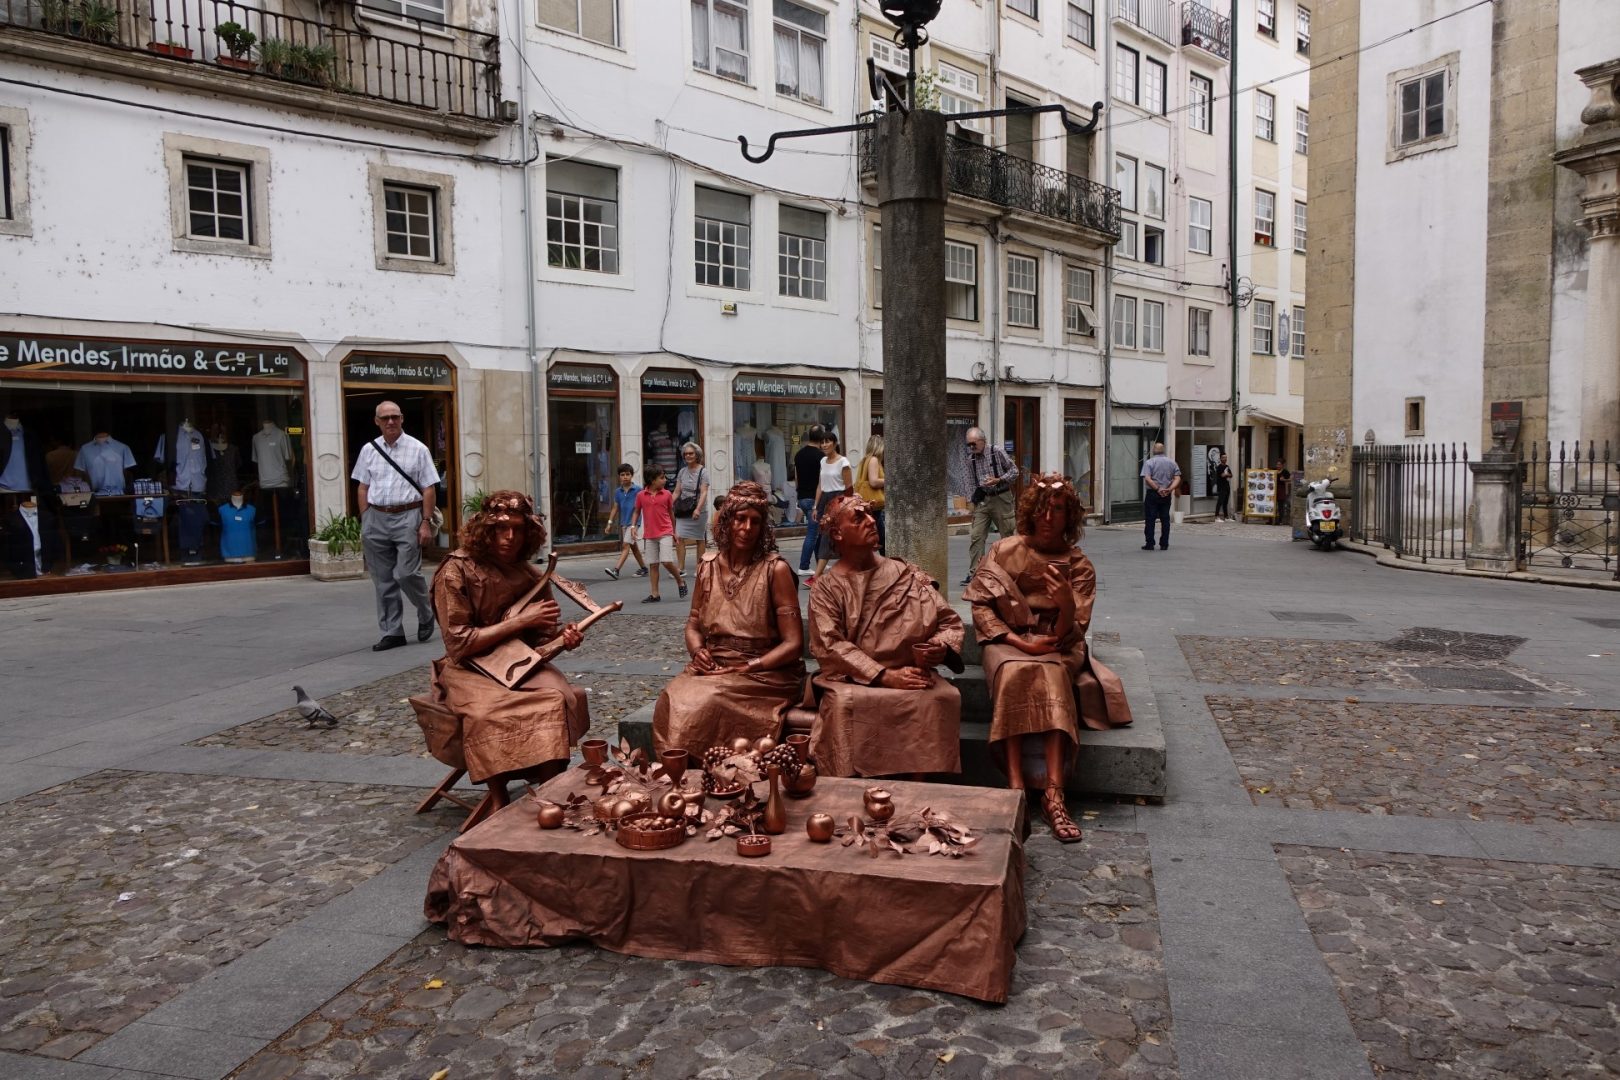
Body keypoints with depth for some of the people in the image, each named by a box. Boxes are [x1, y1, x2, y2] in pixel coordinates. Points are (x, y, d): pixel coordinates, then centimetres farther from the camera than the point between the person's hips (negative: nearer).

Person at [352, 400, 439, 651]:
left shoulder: (417, 449, 1)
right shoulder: (369, 450, 11)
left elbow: (429, 489, -2)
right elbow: (363, 488, 13)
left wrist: (426, 523, -8)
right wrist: (365, 522, 6)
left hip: (407, 517, -4)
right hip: (376, 518, 4)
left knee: (406, 573, -11)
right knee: (383, 580, 5)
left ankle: (426, 614, 17)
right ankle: (392, 632, 14)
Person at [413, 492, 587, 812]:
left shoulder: (530, 575, 4)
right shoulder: (456, 571, -11)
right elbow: (459, 645, -14)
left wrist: (562, 636, -11)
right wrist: (520, 620, -19)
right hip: (469, 670, -4)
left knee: (560, 698, -28)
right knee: (490, 714, -36)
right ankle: (500, 806, -22)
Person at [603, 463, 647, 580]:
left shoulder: (638, 489, -8)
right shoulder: (618, 491, 8)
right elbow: (616, 507, 13)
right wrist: (610, 522, 8)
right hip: (622, 522, 7)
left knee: (626, 545, -14)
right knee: (633, 546, 14)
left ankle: (616, 569, -22)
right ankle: (643, 568, 26)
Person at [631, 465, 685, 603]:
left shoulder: (667, 494, 1)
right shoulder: (641, 495, 1)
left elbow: (671, 513, 10)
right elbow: (636, 511, 12)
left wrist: (674, 532, 15)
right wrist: (633, 526, -4)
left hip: (665, 533, -2)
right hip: (649, 535, 2)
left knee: (667, 562, -13)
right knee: (653, 565, 6)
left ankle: (681, 582, 12)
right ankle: (654, 594, 11)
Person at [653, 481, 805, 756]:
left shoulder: (775, 569, -7)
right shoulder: (708, 565, 7)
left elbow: (793, 644, -8)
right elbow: (694, 623, 19)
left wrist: (746, 668, -15)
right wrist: (698, 650, -3)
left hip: (765, 673, -4)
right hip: (713, 668, 4)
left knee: (705, 704, -30)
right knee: (673, 700, -26)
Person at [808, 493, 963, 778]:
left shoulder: (905, 575, 11)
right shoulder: (826, 588, 6)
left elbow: (949, 621, 11)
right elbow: (831, 646, -7)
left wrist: (942, 648, -13)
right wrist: (885, 676, -18)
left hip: (911, 676, 2)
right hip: (852, 682, -2)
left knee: (943, 696, -28)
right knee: (844, 702, -34)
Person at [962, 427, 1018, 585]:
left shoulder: (997, 452, -7)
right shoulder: (971, 459, 6)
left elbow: (1014, 471, -3)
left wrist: (998, 480, -15)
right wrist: (976, 495, 3)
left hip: (1001, 498, -4)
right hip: (982, 500, 4)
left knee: (1007, 534, 4)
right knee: (976, 536, -6)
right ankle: (973, 573, -5)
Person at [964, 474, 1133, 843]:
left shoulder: (1079, 567, 2)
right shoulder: (1004, 552, 3)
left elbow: (1068, 633, -7)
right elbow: (981, 605, -2)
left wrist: (1066, 603, -30)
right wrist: (1020, 642, -14)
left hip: (1056, 648, 0)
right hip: (1008, 642, 0)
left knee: (1052, 673, -34)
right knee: (1015, 672, -34)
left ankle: (1054, 791, -40)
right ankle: (1016, 785, -39)